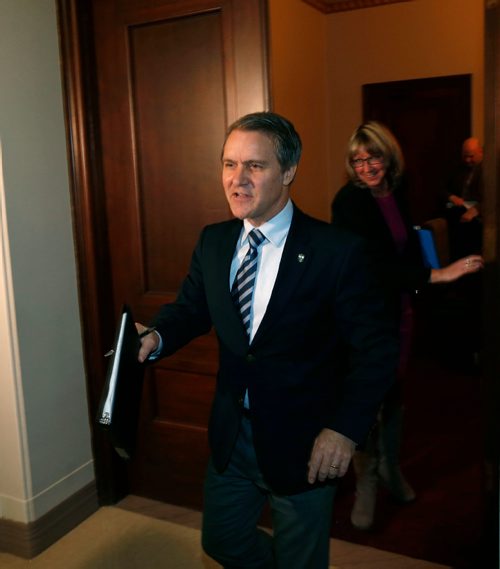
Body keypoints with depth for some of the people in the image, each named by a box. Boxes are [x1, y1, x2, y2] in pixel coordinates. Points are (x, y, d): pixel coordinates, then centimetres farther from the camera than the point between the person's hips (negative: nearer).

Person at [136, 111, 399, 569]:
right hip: (231, 435, 5)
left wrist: (347, 427, -21)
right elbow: (190, 308, 6)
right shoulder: (213, 242, -1)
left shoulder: (337, 251, -18)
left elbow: (378, 346, -14)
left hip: (303, 444, -4)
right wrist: (156, 337, -16)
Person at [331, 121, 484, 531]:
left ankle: (391, 468, 37)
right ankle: (366, 482, 21)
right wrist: (437, 275, -30)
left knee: (393, 391, 17)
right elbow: (373, 264, -26)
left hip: (398, 307, 6)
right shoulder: (349, 201, -17)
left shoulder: (398, 192, 3)